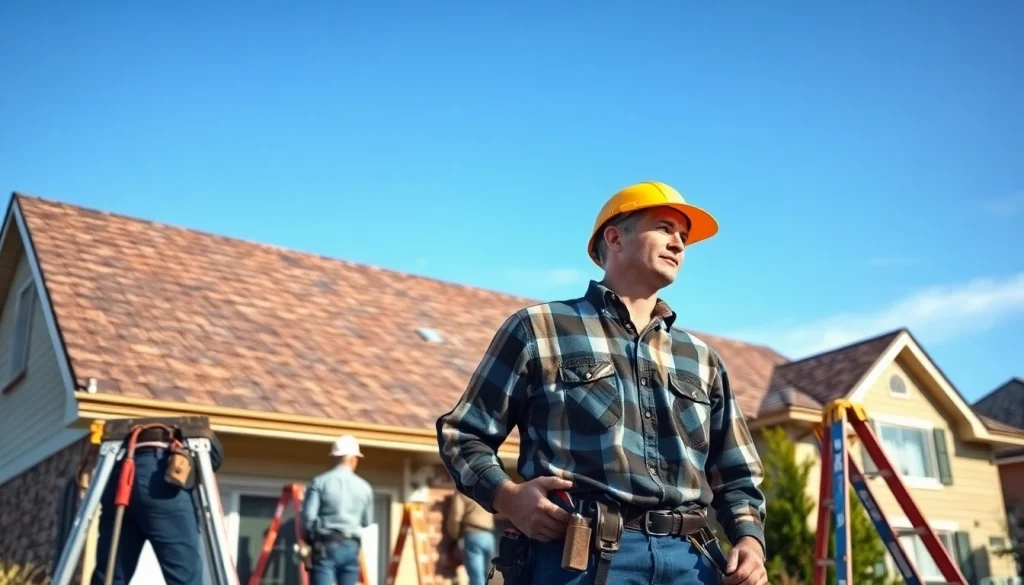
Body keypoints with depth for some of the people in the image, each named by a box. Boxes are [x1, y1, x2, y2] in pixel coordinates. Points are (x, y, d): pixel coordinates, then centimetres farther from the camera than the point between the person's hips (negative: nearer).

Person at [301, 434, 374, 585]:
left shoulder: (319, 482, -3)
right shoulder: (364, 487, 6)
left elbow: (308, 516, -8)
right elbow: (368, 523, 8)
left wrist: (311, 540, 9)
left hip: (326, 546, -3)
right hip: (351, 547, 3)